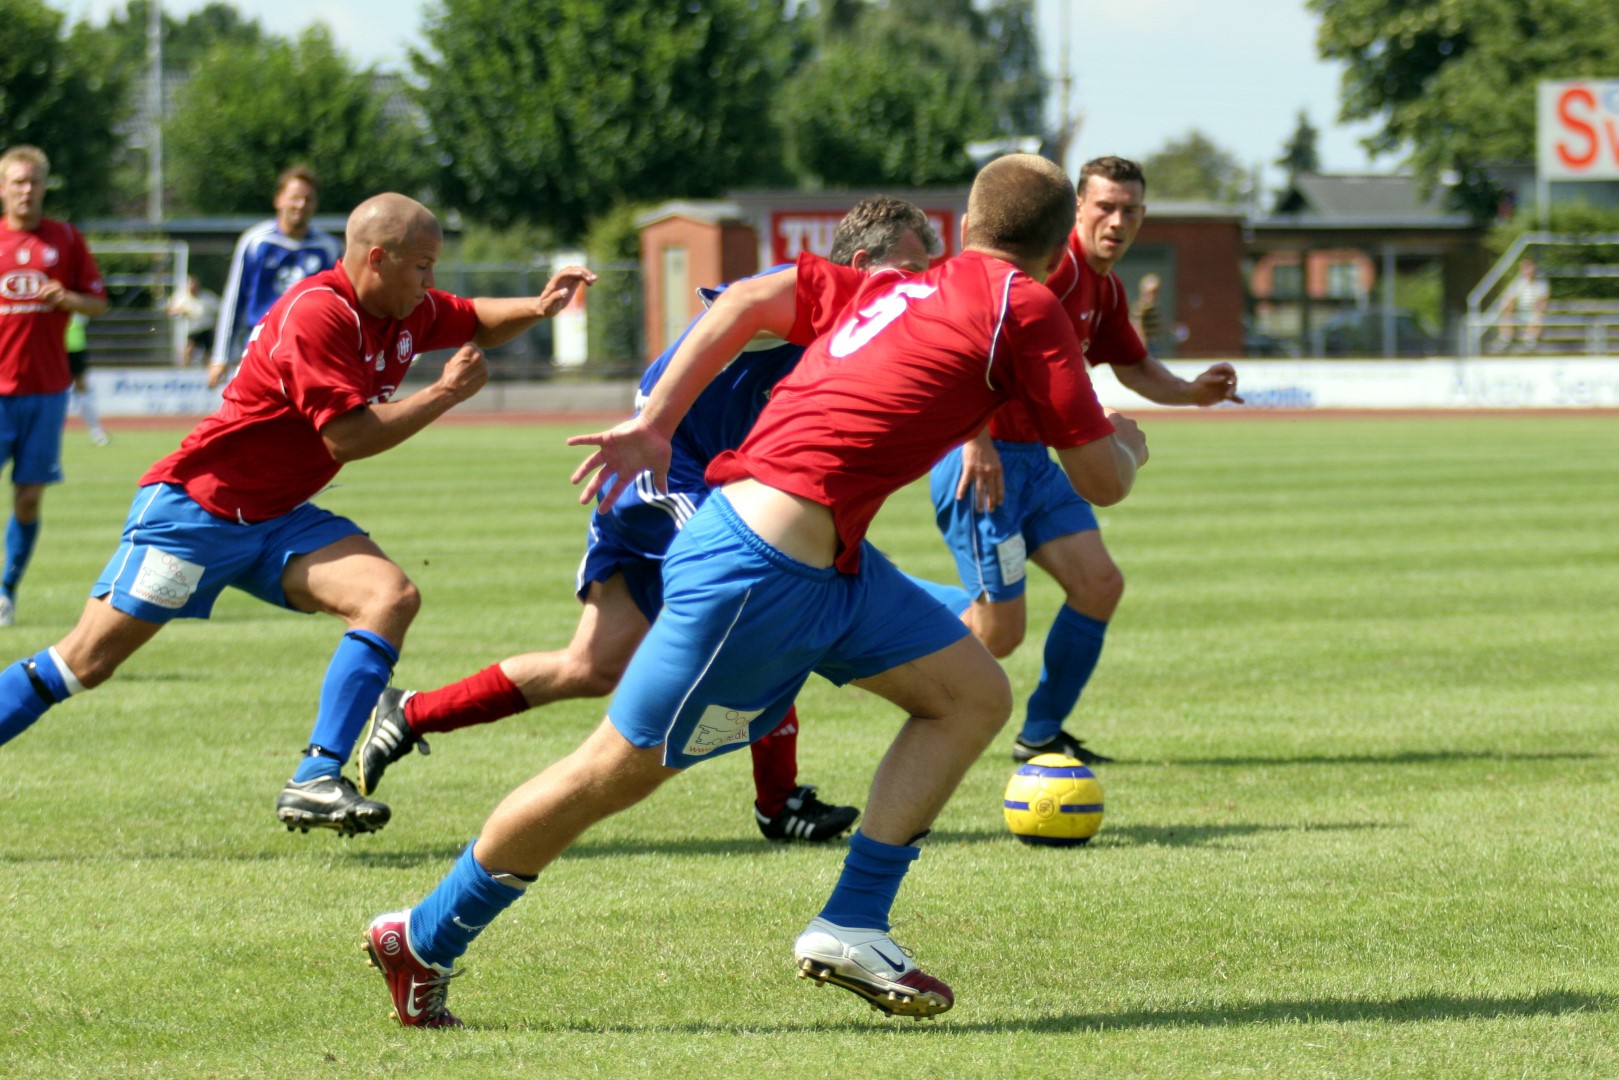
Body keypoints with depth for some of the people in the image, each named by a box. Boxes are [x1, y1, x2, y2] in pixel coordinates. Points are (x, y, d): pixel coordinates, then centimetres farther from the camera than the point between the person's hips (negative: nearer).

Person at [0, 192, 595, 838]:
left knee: (391, 596, -15)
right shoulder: (315, 314, -24)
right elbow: (348, 437, -27)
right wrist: (445, 393, -19)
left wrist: (538, 307, 3)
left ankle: (316, 781, -18)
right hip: (195, 509, -8)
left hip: (278, 519, 8)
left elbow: (478, 325, 24)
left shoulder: (410, 311, 3)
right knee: (85, 662, -9)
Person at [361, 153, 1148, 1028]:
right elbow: (1102, 480, -4)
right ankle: (422, 940, 15)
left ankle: (850, 928, 7)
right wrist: (1126, 442, 19)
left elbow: (746, 299, 14)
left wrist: (653, 425, 15)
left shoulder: (893, 289, 15)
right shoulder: (1024, 309, -7)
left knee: (975, 695, 9)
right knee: (619, 770, 2)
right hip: (762, 565, -9)